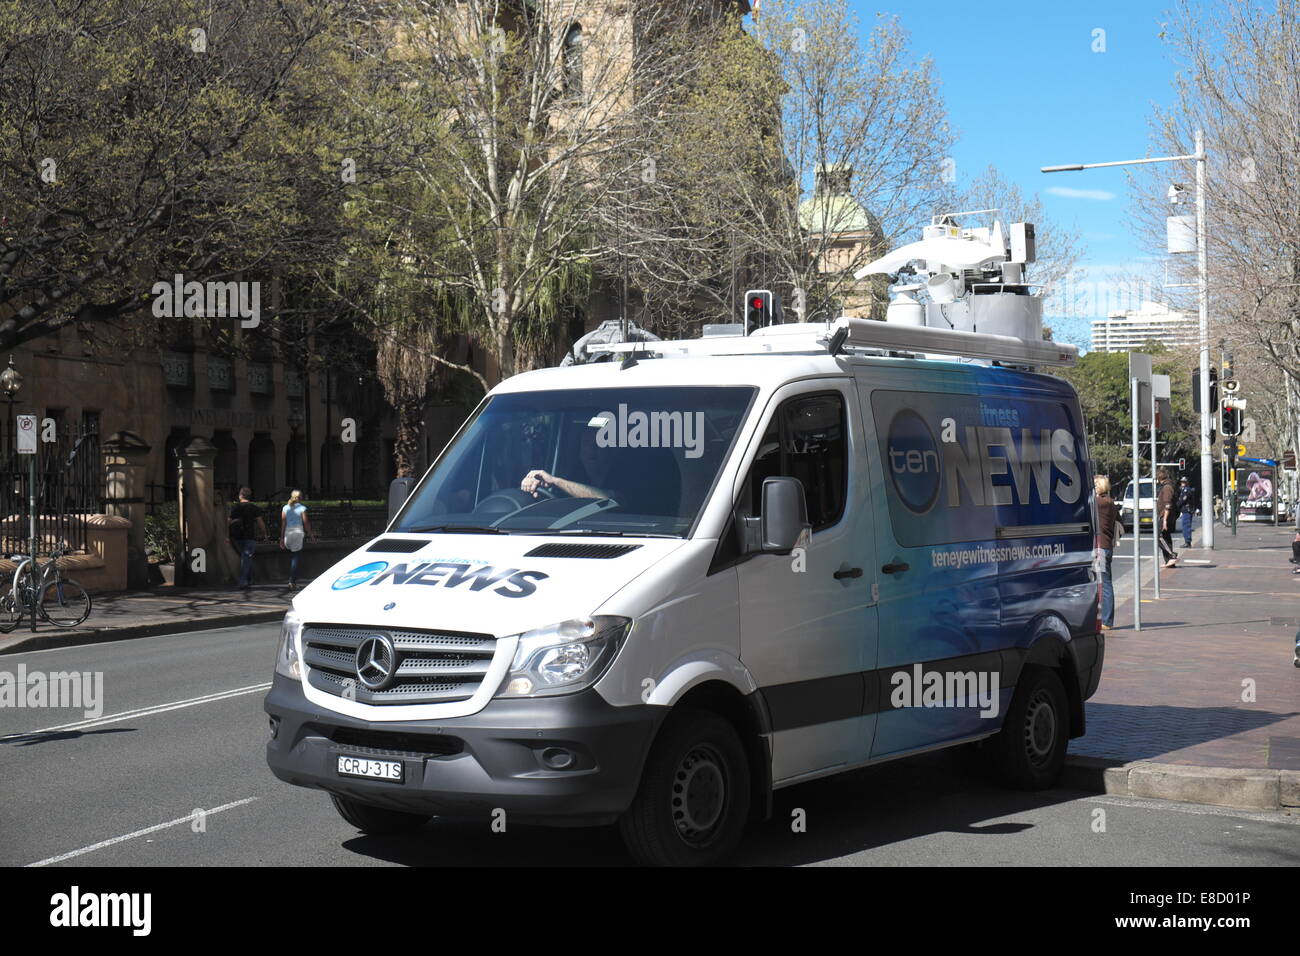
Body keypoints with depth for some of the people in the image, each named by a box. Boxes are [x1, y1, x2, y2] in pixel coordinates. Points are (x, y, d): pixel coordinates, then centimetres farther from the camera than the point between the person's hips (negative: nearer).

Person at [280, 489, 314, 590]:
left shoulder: (285, 508, 7)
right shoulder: (302, 508, -3)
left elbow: (283, 523, 4)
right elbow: (306, 523, -4)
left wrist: (282, 538, 5)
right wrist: (310, 534, 7)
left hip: (287, 533, 3)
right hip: (298, 532, -3)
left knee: (291, 557, 15)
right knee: (295, 558, 0)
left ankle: (293, 581, 14)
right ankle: (292, 582, -6)